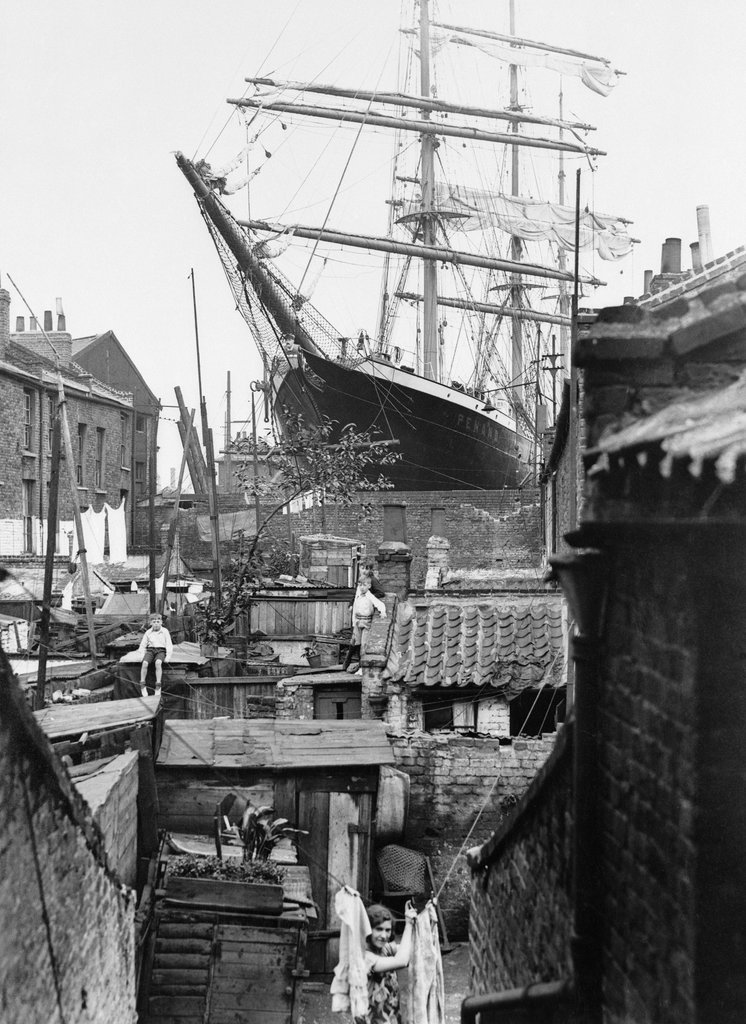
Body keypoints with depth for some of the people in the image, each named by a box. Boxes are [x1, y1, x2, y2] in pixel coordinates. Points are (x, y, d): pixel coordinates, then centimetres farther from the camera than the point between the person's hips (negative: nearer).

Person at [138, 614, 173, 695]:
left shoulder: (165, 632, 9)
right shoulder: (148, 632, 15)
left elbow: (169, 645, 6)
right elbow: (142, 646, 18)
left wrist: (168, 656, -8)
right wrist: (141, 655, 1)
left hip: (161, 650, -2)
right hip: (150, 650, 3)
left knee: (158, 663, -35)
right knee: (144, 663, -29)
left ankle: (158, 687, -38)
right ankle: (142, 687, -25)